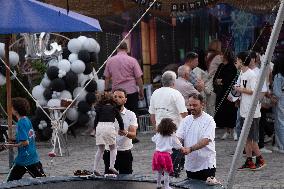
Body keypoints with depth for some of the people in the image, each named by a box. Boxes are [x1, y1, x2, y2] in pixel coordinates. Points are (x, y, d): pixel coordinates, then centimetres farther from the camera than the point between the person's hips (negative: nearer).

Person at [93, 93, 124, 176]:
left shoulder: (99, 109, 19)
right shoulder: (114, 109, 14)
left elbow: (95, 121, 13)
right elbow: (120, 120, 14)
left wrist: (96, 130, 23)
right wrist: (121, 129, 30)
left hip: (99, 127, 2)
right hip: (110, 127, -2)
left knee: (100, 149, 14)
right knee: (113, 148, 13)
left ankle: (95, 168, 7)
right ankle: (111, 166, -1)